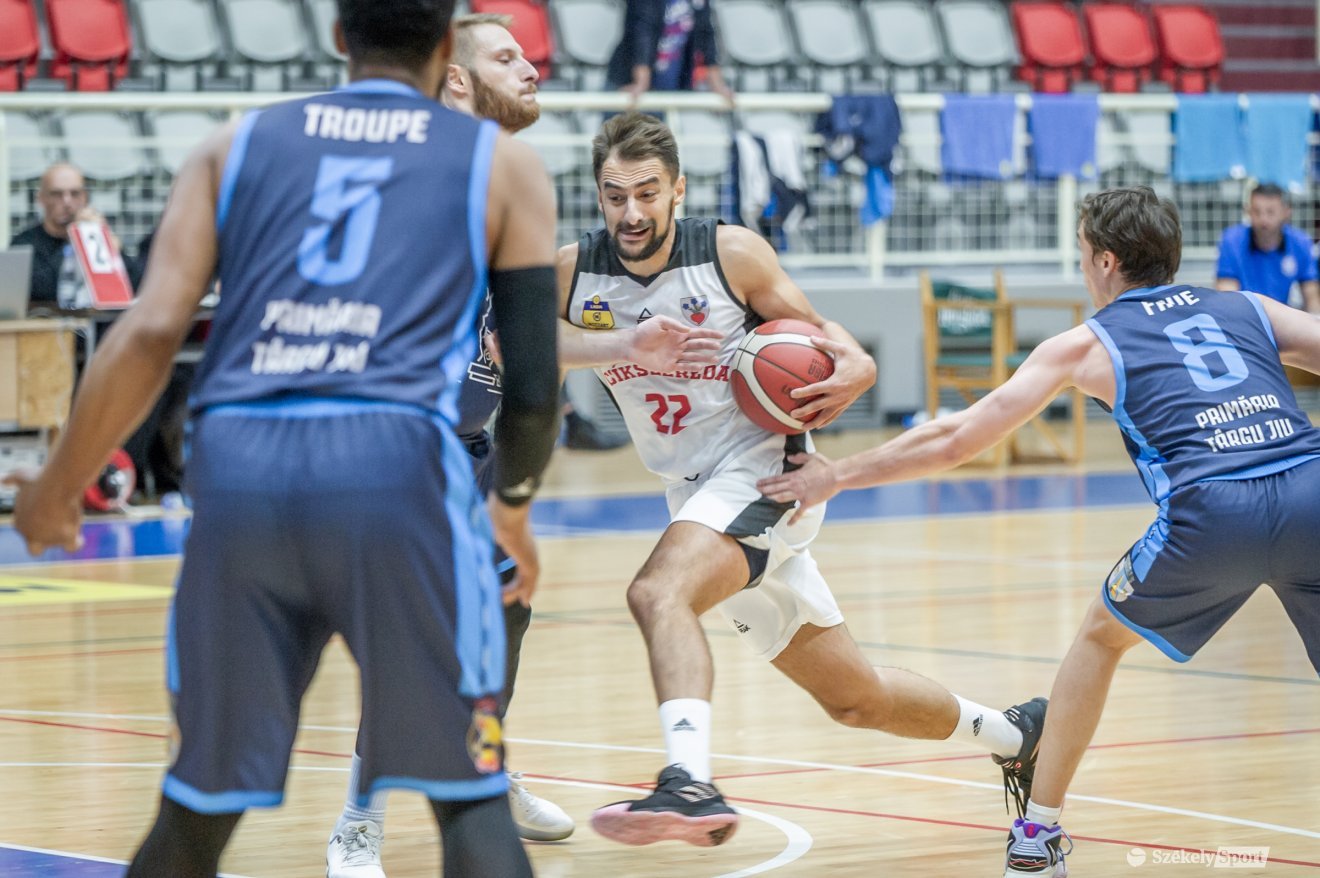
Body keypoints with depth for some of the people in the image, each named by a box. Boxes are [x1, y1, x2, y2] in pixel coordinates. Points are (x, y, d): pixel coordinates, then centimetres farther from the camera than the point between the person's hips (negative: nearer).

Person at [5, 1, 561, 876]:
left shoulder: (235, 145, 20)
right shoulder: (503, 162, 16)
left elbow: (150, 333, 7)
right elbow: (535, 385, 12)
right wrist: (514, 504, 32)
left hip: (238, 464, 2)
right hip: (397, 462, -2)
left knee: (198, 807, 15)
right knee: (469, 796, 8)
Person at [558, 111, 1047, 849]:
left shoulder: (731, 253, -9)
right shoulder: (571, 273, -2)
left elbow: (808, 325, 5)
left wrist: (851, 366, -17)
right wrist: (627, 347, -32)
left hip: (761, 468, -5)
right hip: (697, 497, 5)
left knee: (659, 592, -34)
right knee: (854, 697, 15)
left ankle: (691, 786, -50)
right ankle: (1013, 733, 38)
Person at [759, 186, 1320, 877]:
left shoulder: (1086, 344, 21)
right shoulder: (1248, 310, 27)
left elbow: (954, 440, 22)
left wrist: (835, 476, 32)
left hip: (1210, 514, -1)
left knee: (1103, 636, 26)